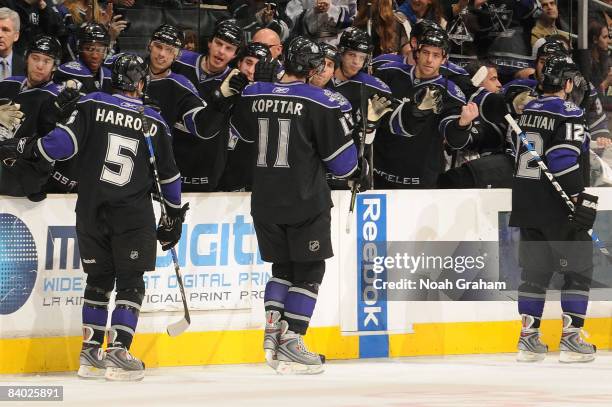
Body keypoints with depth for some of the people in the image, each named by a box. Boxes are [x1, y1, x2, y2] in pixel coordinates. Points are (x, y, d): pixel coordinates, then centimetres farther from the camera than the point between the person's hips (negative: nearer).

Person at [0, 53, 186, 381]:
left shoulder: (92, 105, -1)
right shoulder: (154, 123, 4)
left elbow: (64, 143, -11)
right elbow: (169, 174, 11)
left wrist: (30, 149, 7)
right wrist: (174, 215, 22)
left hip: (91, 212, 2)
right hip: (133, 215, -2)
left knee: (99, 280, 15)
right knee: (131, 283, 3)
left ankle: (90, 353, 15)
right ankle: (117, 353, -10)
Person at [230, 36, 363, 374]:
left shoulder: (253, 95, 1)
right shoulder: (319, 103, -12)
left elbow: (243, 132, 22)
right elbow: (341, 159, -7)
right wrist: (360, 168, 14)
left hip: (264, 202, 5)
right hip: (305, 202, -5)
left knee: (282, 266, 20)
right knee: (309, 270, 4)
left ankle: (272, 327, 3)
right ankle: (290, 341, -3)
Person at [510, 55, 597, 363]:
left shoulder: (527, 111, 12)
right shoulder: (567, 113, -13)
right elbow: (563, 161, -23)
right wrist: (581, 199, -21)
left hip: (526, 205, 8)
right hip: (557, 209, -7)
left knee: (535, 268, 13)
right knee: (578, 269, 1)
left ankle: (528, 337, 10)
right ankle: (571, 338, -4)